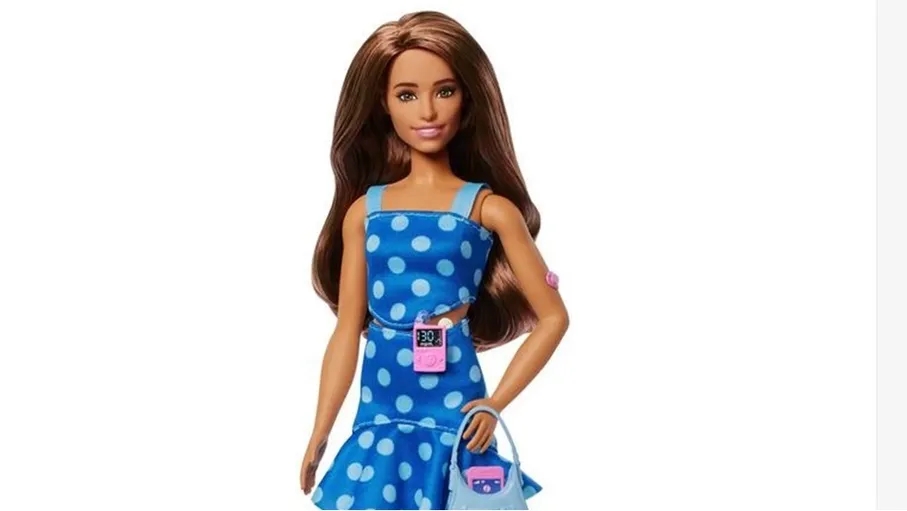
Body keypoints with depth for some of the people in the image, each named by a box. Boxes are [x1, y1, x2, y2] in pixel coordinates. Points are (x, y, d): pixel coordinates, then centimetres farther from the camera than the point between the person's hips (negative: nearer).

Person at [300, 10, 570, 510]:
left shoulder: (488, 207, -2)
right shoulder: (363, 210, 6)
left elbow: (552, 316, 0)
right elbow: (347, 331, 7)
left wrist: (495, 404, -6)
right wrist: (318, 436, 5)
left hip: (454, 414, -3)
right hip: (378, 416, 3)